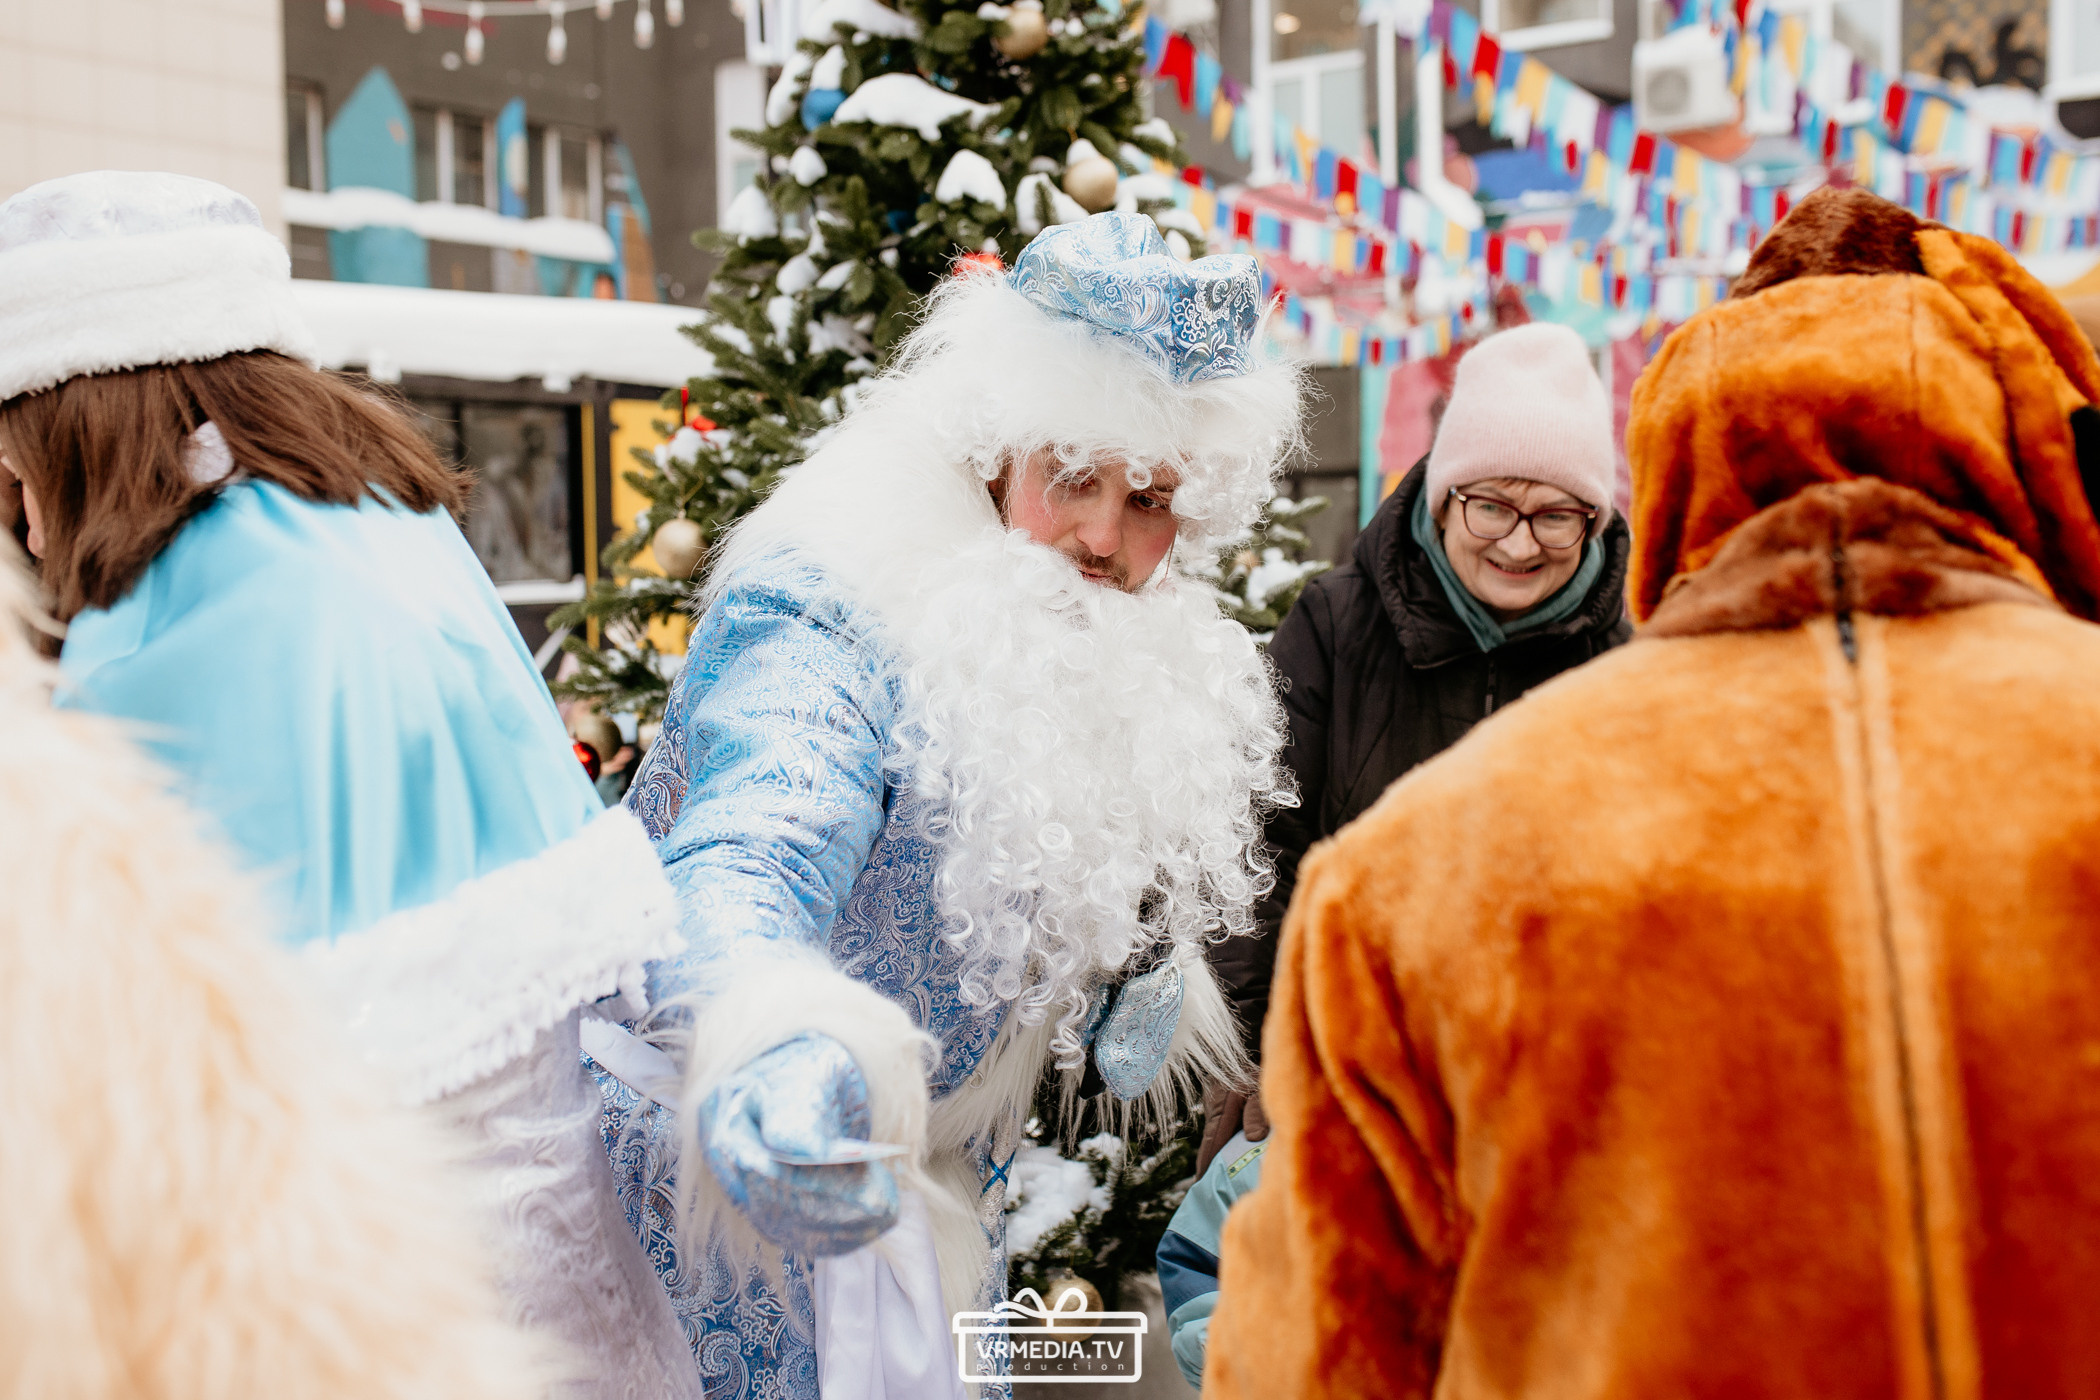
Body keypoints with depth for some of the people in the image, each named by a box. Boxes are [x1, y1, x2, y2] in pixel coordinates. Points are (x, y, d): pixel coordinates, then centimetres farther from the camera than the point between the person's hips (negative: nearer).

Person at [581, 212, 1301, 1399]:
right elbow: (749, 860, -44)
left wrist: (1139, 993, -5)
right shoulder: (834, 628, -25)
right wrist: (771, 1053, -64)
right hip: (750, 1181, -7)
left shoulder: (1141, 668, 1)